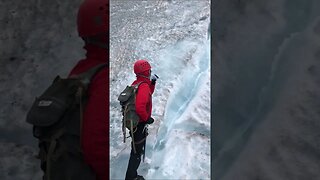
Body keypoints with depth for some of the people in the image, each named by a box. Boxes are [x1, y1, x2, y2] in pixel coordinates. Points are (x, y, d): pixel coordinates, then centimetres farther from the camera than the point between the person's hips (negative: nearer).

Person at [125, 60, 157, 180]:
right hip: (139, 124, -10)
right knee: (137, 152, 2)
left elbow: (148, 94, 25)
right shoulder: (143, 86, -25)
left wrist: (152, 83, 10)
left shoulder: (137, 83, 5)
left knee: (137, 149, 23)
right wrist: (147, 119, -20)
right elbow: (140, 107, -36)